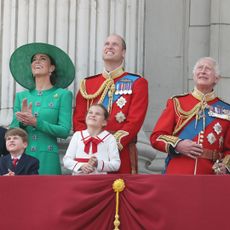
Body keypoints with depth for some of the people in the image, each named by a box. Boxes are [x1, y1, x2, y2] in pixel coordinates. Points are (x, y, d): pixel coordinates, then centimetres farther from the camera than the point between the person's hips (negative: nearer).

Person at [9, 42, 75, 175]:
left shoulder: (63, 95, 4)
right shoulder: (21, 96, 15)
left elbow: (65, 131, -5)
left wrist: (36, 123, -15)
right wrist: (23, 122, -9)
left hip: (47, 159, -3)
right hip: (22, 157, 3)